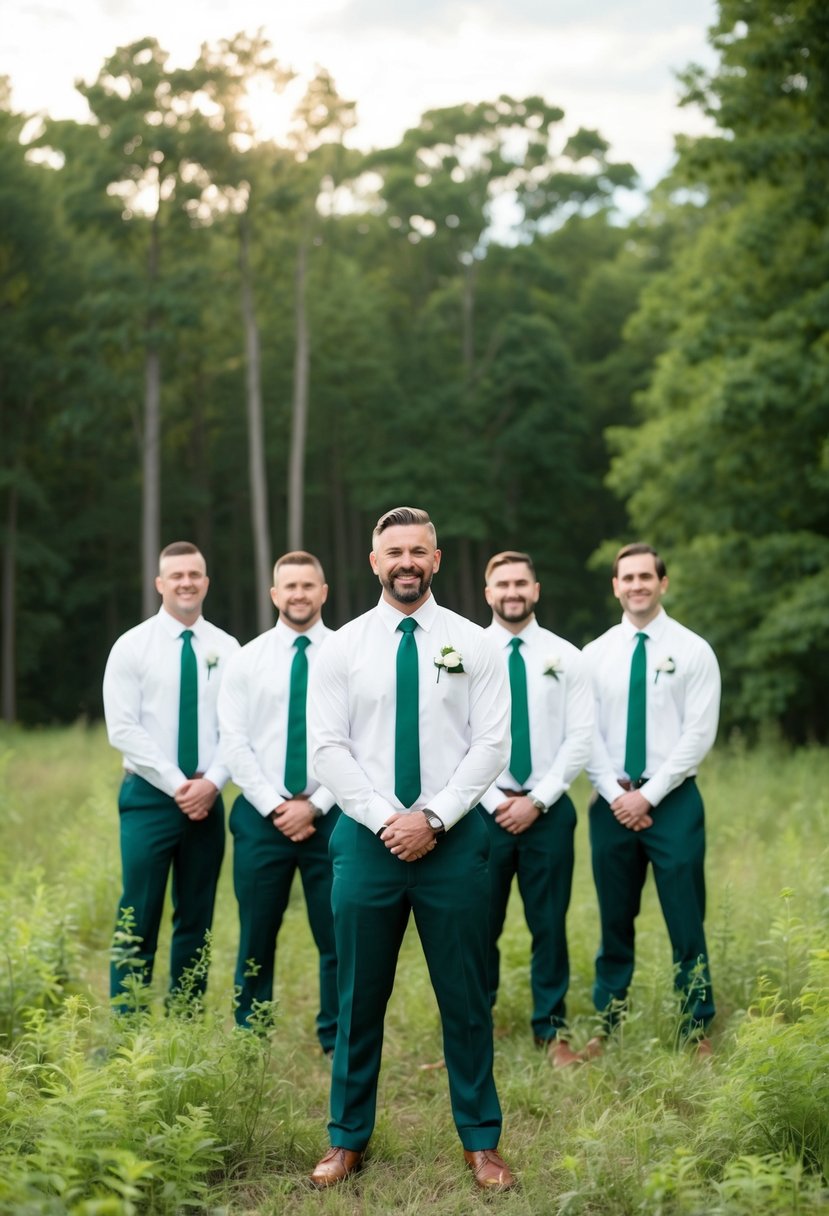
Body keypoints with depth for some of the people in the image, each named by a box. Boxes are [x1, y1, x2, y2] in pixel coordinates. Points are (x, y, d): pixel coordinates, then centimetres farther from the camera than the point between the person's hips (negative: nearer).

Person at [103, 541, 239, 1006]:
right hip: (150, 797, -3)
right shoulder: (132, 646, -2)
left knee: (198, 921, 8)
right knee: (139, 921, -3)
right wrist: (178, 785, -13)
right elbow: (123, 729, -8)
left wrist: (211, 782, -12)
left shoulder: (228, 649, 6)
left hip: (207, 799, 3)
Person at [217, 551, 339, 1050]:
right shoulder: (247, 659, 5)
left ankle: (337, 1041, 15)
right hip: (262, 815, 1)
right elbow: (234, 742, 0)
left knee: (337, 937, 2)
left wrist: (315, 806, -10)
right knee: (257, 939, 7)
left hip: (329, 815, -1)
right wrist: (274, 807, -8)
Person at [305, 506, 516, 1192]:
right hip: (367, 837, 1)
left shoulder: (474, 645, 3)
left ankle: (481, 1141, 19)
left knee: (466, 998, 6)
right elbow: (329, 748, -1)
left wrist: (432, 817, -11)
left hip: (453, 836, 0)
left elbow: (491, 745, -2)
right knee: (360, 996, 8)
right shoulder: (343, 648, 4)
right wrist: (385, 819, -11)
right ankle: (349, 1137, 22)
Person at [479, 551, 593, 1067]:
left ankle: (552, 1030, 17)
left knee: (549, 923, 6)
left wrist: (537, 800, -9)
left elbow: (581, 738, -2)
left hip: (548, 809, 1)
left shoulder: (566, 657, 3)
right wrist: (497, 803, -8)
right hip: (485, 809, 0)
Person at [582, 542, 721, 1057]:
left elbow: (699, 733, -7)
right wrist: (617, 795, -9)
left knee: (686, 922, 1)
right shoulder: (596, 654, 7)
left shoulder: (693, 650, -1)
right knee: (614, 923, 10)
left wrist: (648, 795, -12)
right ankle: (607, 1027, 19)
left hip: (673, 800, -2)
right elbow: (587, 734, 3)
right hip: (612, 803, 2)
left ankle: (697, 1030, 11)